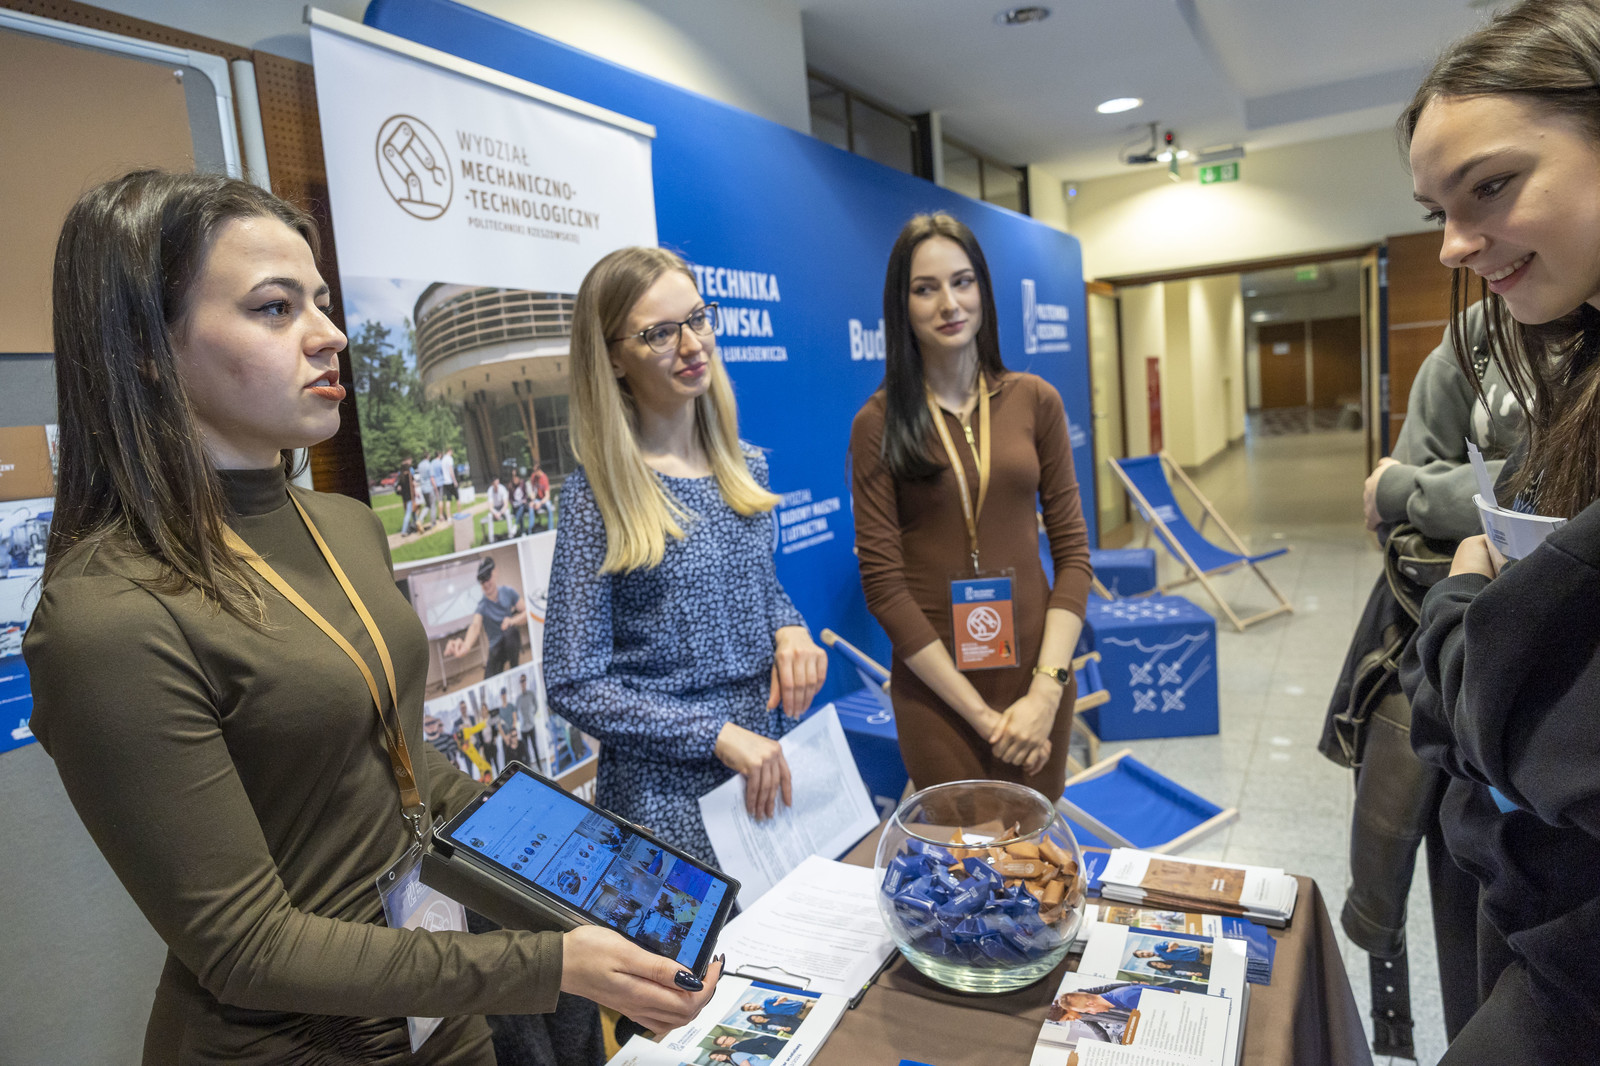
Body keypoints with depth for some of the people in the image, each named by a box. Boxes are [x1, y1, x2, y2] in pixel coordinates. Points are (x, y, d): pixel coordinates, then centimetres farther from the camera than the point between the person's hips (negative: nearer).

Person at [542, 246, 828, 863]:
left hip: (770, 770, 5)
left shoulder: (746, 468, 1)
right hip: (669, 795, -5)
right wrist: (717, 736, -19)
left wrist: (790, 629, -6)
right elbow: (573, 685, -14)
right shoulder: (598, 495, -15)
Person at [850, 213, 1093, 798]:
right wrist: (980, 713, -11)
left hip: (1037, 673, 3)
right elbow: (882, 581, -9)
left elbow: (1072, 548, 1)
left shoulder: (1035, 400, 2)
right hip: (934, 686, -2)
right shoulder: (878, 424, -7)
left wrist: (1047, 688, -9)